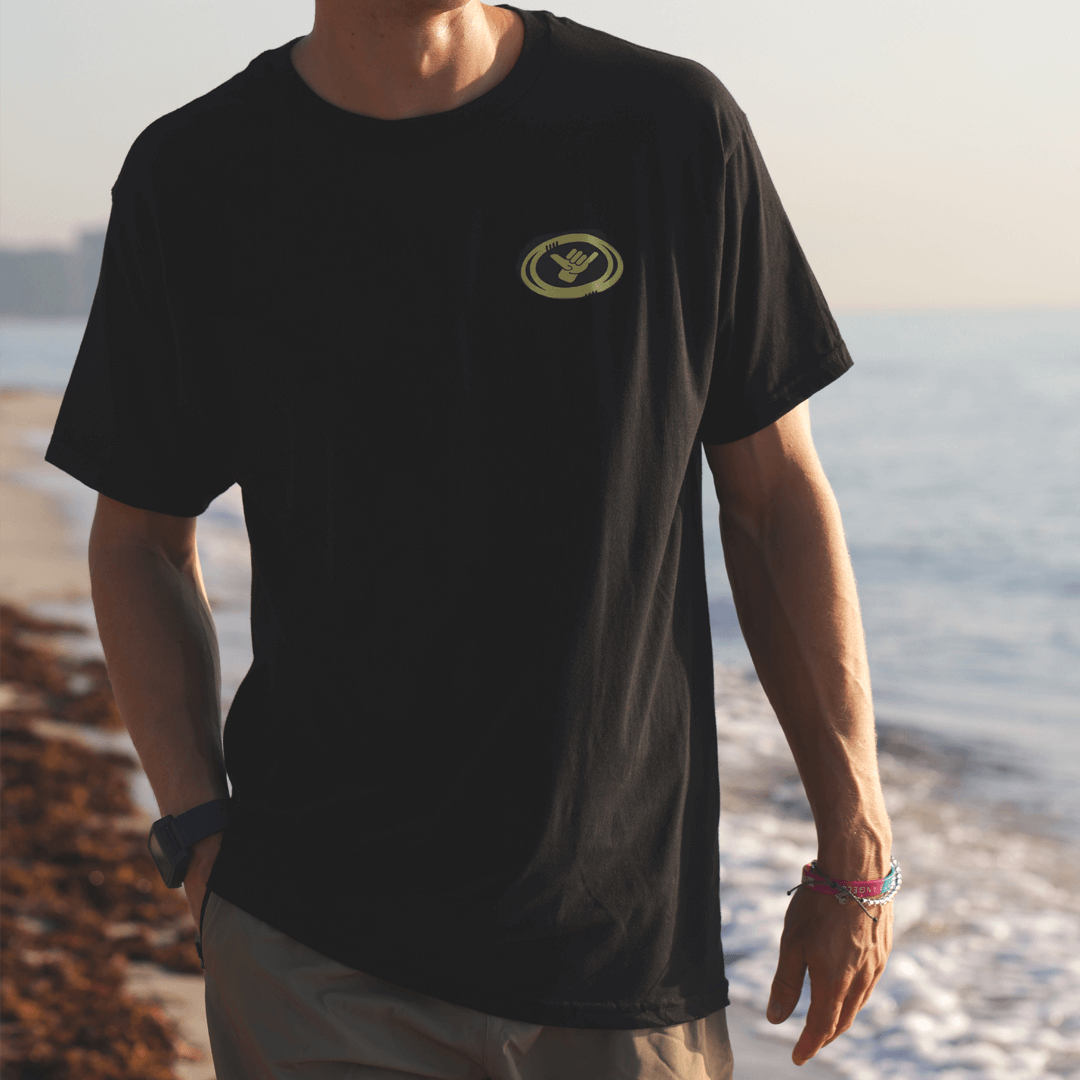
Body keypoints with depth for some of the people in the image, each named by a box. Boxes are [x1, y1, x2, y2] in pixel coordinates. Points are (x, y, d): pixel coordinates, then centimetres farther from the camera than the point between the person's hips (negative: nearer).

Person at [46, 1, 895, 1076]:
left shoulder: (676, 129, -2)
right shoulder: (193, 179, -2)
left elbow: (778, 497, 3)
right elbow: (141, 539, 9)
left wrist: (854, 852, 4)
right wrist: (199, 836, -2)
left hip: (629, 938, 1)